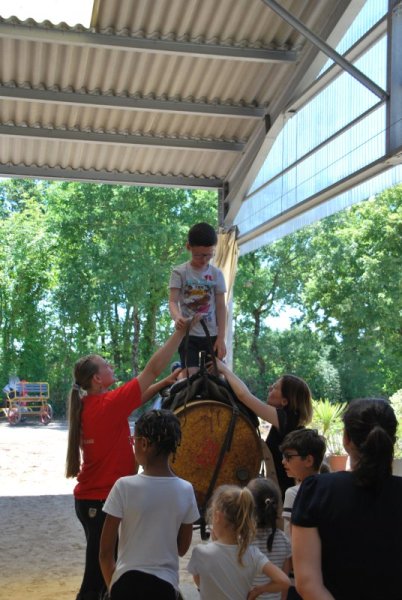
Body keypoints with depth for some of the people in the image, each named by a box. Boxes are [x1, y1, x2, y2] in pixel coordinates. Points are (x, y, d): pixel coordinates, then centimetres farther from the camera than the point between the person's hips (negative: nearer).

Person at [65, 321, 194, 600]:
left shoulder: (89, 405, 5)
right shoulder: (108, 404, -19)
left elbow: (138, 397, 11)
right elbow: (153, 369, -18)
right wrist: (181, 330, -13)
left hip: (90, 498, 9)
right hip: (104, 500, -9)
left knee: (100, 569, 20)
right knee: (97, 577, -1)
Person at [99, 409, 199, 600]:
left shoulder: (124, 486, -13)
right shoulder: (185, 490, -4)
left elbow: (105, 551, -8)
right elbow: (182, 548, 7)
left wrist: (112, 584, 7)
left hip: (127, 584, -2)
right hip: (165, 585, 2)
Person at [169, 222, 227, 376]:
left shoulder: (216, 274, 4)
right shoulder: (180, 272, -3)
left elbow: (220, 306, 4)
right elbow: (173, 301, -11)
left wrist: (221, 337, -2)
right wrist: (177, 317, -34)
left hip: (212, 334, 3)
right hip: (188, 334, -2)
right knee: (191, 376, -12)